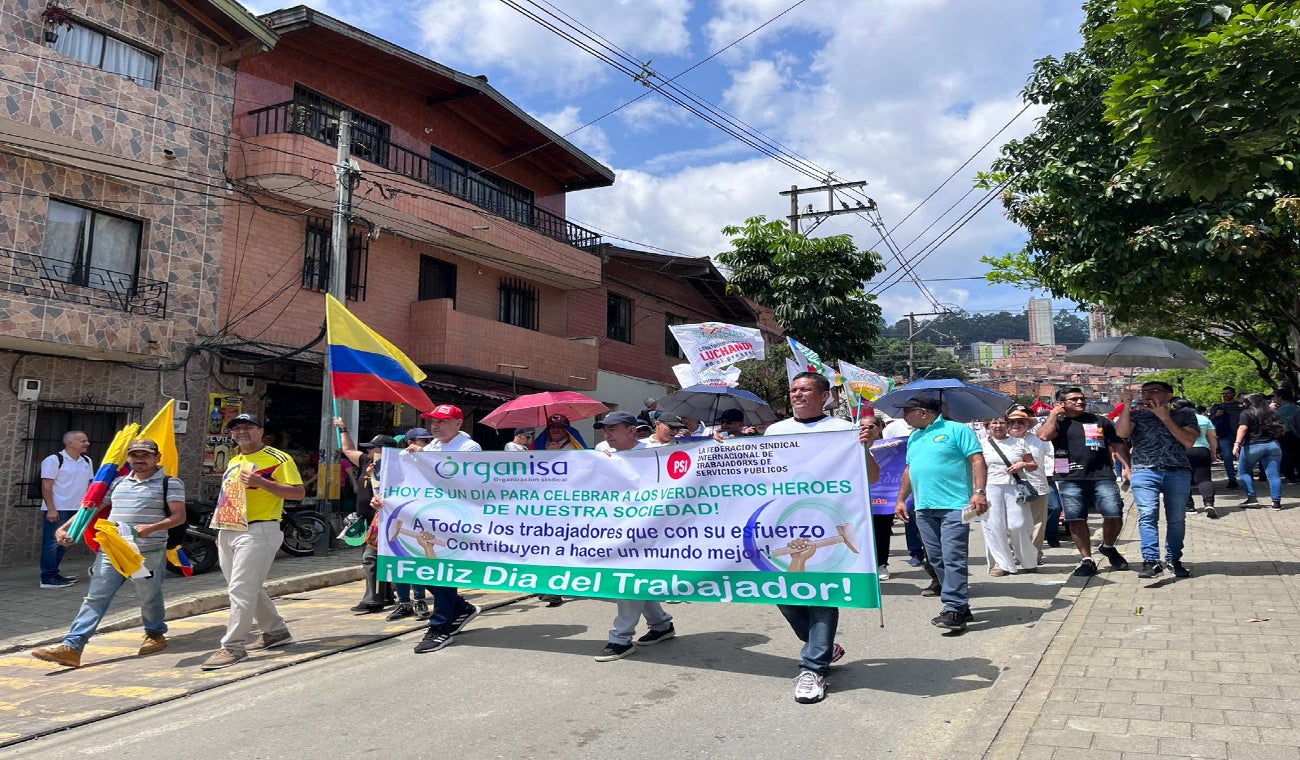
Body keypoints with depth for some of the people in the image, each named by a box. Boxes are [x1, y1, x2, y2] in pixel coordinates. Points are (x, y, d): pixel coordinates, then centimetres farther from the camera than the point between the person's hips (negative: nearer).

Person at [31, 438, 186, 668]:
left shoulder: (170, 483, -3)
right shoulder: (118, 483, 16)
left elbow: (179, 516, -11)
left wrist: (152, 528, -26)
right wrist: (64, 528, 10)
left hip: (149, 553, -5)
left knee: (149, 598, 8)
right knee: (95, 599, -1)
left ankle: (156, 635, 31)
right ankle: (71, 648, -4)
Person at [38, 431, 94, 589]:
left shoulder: (87, 461, 11)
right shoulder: (54, 460, -9)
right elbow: (46, 486, -12)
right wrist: (51, 509, -17)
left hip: (76, 510, 7)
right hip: (57, 510, -7)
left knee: (64, 543, 13)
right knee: (52, 543, -4)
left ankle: (54, 573, 23)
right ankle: (48, 579, 0)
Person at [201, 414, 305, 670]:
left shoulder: (278, 459, -6)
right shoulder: (233, 462, 20)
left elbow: (299, 492, -13)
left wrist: (262, 483, -21)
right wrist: (221, 531, 21)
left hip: (258, 531, -9)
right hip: (228, 533, 9)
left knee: (241, 590, -11)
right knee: (249, 589, 14)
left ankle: (233, 646, -6)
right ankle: (275, 631, 28)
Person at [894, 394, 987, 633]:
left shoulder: (957, 430, -2)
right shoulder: (914, 438, 20)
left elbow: (977, 461, -8)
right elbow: (909, 470, 26)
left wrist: (979, 492, -18)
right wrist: (901, 499, 21)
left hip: (954, 506, -8)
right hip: (924, 508, 8)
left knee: (953, 559, -11)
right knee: (937, 560, 8)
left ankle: (954, 610, -10)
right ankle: (961, 606, 16)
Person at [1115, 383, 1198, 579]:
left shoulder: (1185, 415, 12)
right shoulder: (1136, 414, 12)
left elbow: (1189, 442, -1)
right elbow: (1121, 433, -6)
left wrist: (1165, 418, -4)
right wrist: (1127, 405, -11)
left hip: (1178, 473, 1)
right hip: (1145, 472, -1)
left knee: (1177, 519, 4)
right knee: (1147, 515, -13)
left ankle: (1174, 560, 18)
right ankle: (1151, 561, -15)